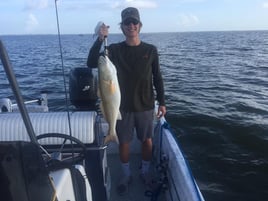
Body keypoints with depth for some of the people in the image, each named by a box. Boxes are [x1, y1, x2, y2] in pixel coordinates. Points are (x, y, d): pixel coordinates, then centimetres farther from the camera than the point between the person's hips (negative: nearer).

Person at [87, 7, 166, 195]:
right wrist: (100, 39, -26)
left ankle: (145, 172, 36)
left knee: (147, 140, 12)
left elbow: (157, 78, 3)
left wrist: (162, 102, 1)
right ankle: (126, 175, 32)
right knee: (124, 142, 10)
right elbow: (91, 63, -15)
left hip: (145, 106, 1)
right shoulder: (114, 49, -3)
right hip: (123, 106, 0)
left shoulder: (151, 50, -1)